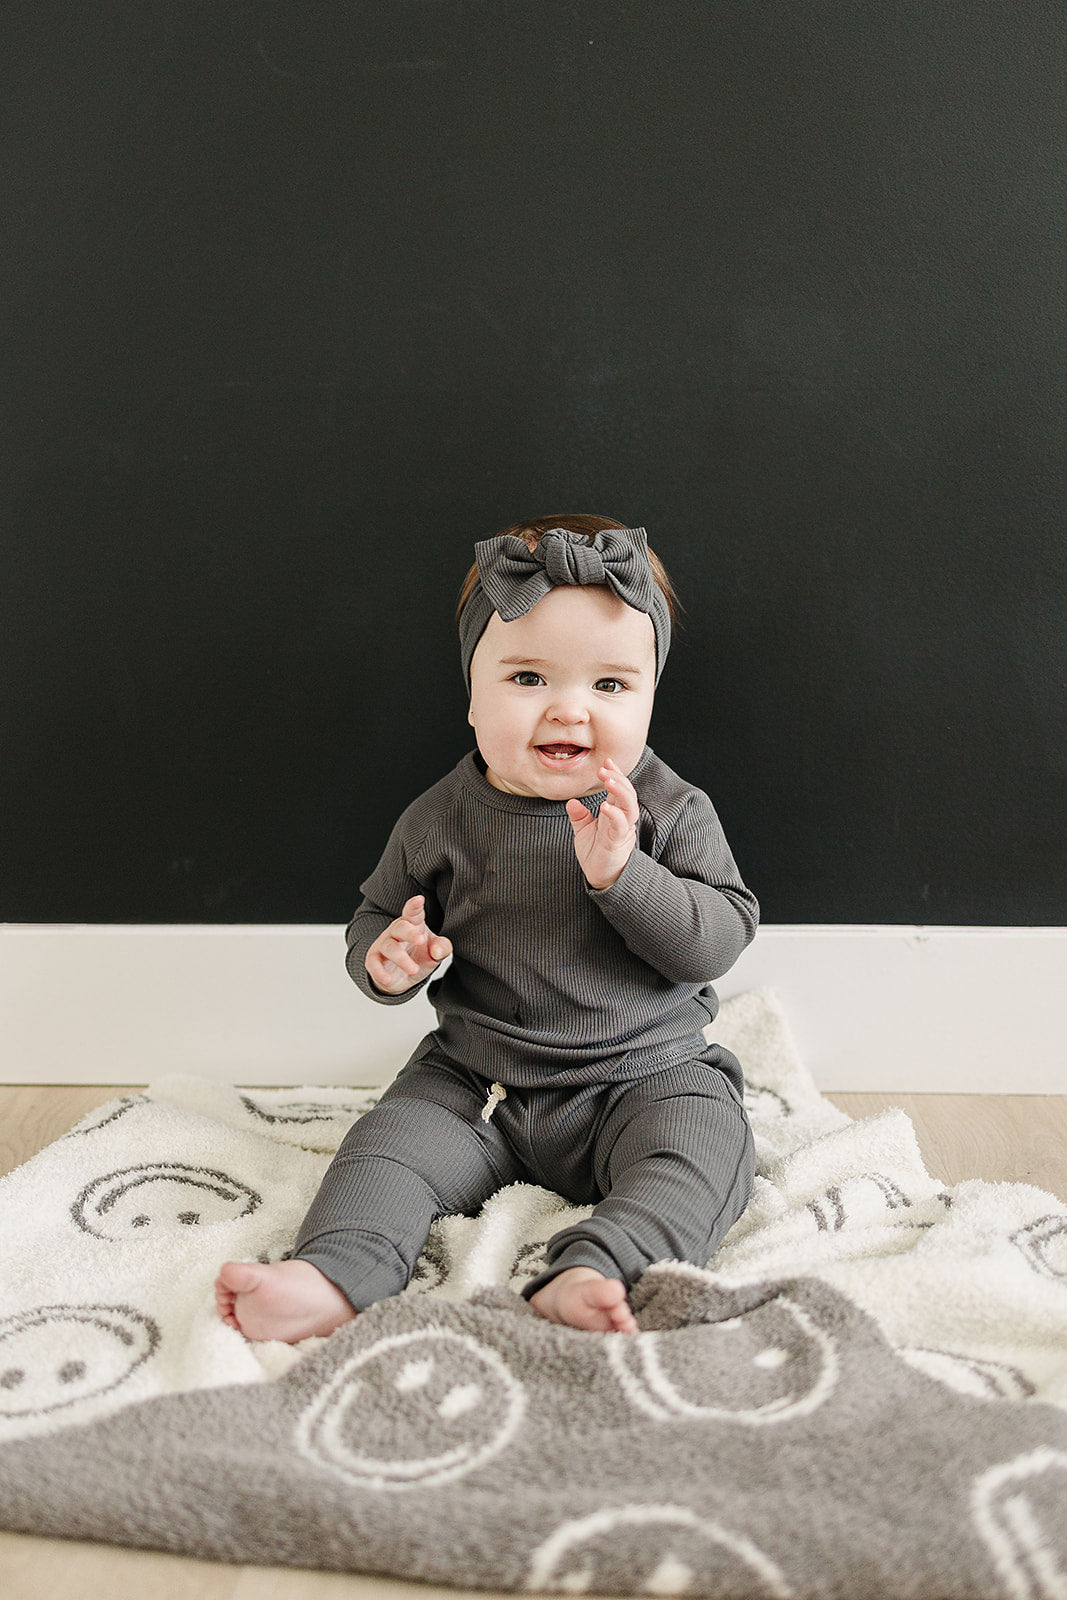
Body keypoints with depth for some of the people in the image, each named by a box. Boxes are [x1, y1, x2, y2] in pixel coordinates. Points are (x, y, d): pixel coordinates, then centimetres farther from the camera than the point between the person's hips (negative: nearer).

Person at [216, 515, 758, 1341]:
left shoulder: (670, 810, -9)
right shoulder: (441, 821, -3)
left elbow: (721, 938, -13)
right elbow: (377, 914, 10)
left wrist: (622, 874, -29)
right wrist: (387, 959, -15)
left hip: (643, 1074, -2)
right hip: (475, 1082, 2)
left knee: (700, 1151, -27)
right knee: (389, 1145, -16)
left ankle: (587, 1277, -39)